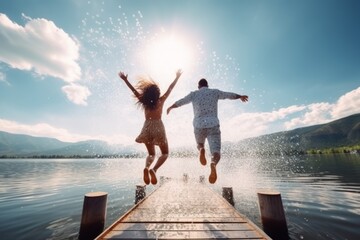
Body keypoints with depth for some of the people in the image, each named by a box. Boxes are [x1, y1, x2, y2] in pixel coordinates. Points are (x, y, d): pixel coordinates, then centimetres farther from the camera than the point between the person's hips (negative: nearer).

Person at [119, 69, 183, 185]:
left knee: (151, 153, 18)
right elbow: (170, 88, 6)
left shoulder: (143, 101, 5)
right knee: (165, 153, 11)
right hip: (158, 127, -3)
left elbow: (134, 90, 14)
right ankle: (154, 169, -15)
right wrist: (177, 77, 17)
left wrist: (125, 80, 27)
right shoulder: (161, 101, -1)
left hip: (147, 127, 4)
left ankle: (146, 167, -13)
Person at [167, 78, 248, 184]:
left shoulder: (194, 94, 11)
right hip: (213, 125, -1)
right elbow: (230, 95, 27)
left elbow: (180, 102, 20)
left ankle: (201, 150, -8)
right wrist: (240, 96, 47)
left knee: (200, 144, 28)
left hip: (199, 126, 1)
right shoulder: (215, 92, 13)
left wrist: (170, 107, 38)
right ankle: (213, 164, -38)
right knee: (216, 152, -3)